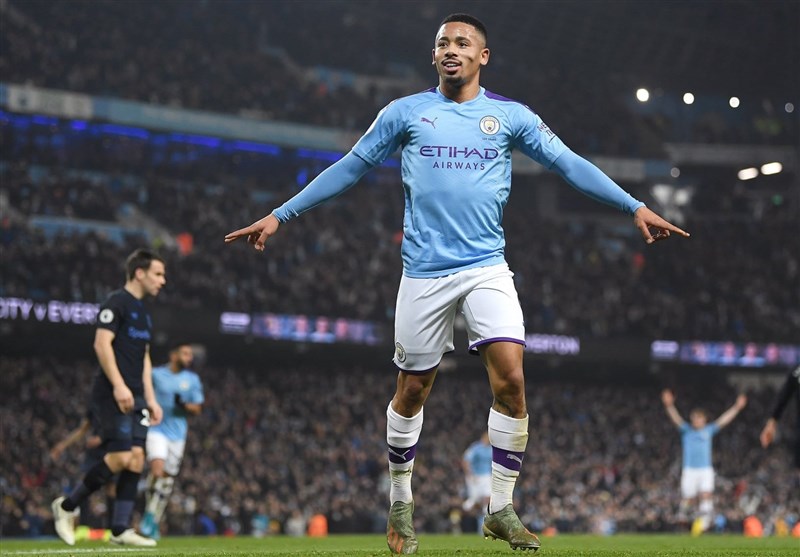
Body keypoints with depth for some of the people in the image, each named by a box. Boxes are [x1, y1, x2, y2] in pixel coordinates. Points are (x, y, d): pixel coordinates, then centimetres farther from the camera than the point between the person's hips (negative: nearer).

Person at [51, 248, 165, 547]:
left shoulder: (143, 310, 21)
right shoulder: (116, 302, -8)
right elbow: (102, 344, -17)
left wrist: (150, 398, 19)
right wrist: (119, 386, -24)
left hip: (135, 398, 9)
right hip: (112, 396, -9)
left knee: (136, 459, 0)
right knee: (121, 458, -15)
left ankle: (120, 529, 1)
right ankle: (67, 507, 0)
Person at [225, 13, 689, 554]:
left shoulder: (511, 115, 6)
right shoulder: (405, 113, 6)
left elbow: (570, 164, 4)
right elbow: (349, 168, 11)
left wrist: (634, 206, -6)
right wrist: (280, 215, 7)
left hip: (487, 268, 0)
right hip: (424, 271, 0)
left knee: (511, 378, -15)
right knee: (413, 390, 6)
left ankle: (501, 509, -1)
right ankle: (401, 504, 27)